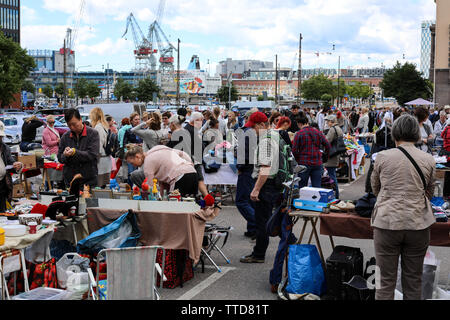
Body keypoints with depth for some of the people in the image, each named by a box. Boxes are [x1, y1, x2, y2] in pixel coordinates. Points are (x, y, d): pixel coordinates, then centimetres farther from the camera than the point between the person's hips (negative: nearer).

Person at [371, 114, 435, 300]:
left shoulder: (382, 157, -3)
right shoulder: (428, 160, 1)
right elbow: (429, 193, 13)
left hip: (387, 222, -1)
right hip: (418, 225, 1)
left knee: (386, 281, 6)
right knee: (413, 282, 12)